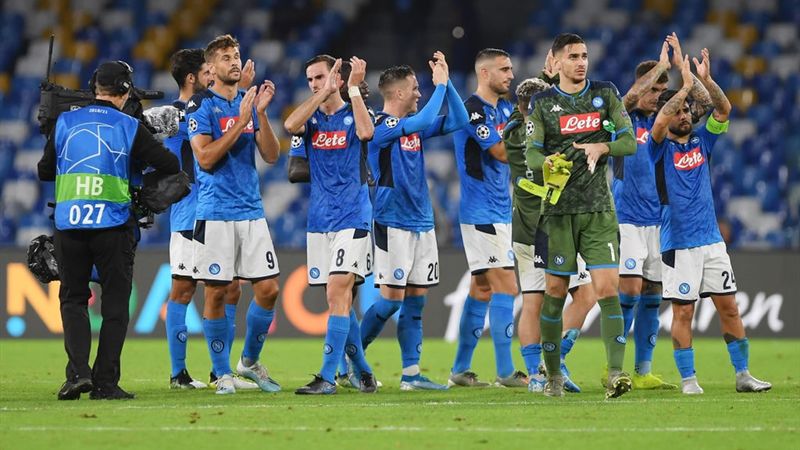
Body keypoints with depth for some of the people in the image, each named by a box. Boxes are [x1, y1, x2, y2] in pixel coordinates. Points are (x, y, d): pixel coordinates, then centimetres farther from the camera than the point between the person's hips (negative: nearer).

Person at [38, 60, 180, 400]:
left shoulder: (65, 123, 5)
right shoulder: (129, 128, -1)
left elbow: (44, 172, 13)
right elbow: (171, 165, 1)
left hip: (68, 223, 2)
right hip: (113, 225, -2)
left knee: (73, 299, 12)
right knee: (115, 305, 7)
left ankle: (78, 371, -6)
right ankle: (105, 382, 3)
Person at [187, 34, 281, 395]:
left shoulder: (248, 102, 12)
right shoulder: (201, 105, -4)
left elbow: (271, 155, 5)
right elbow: (205, 157, -15)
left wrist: (261, 113, -8)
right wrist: (241, 120, -17)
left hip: (252, 212, 5)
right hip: (215, 213, -5)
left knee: (268, 289, 2)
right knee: (216, 293, -2)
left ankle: (250, 362, 20)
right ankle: (223, 374, 7)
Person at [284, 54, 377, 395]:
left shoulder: (354, 114, 1)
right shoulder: (312, 118, 11)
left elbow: (365, 132, -22)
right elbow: (290, 125, -12)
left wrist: (354, 88, -18)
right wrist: (324, 92, -13)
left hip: (352, 219, -5)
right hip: (319, 222, 5)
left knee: (338, 294, -15)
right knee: (340, 301, 8)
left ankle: (327, 377, -18)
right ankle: (362, 371, 21)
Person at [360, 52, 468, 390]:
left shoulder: (413, 125, 12)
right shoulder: (381, 126, -12)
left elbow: (457, 121, 14)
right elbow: (424, 121, -26)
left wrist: (447, 82, 4)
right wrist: (440, 85, -16)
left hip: (422, 223, 8)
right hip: (393, 224, -8)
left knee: (416, 298, 5)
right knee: (392, 297, -9)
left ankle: (411, 372, 6)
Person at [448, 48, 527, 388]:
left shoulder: (505, 109, 15)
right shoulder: (473, 110, -13)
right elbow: (503, 152, -19)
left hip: (499, 212, 9)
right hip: (482, 213, -9)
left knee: (482, 289, 11)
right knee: (505, 286, -12)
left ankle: (460, 370, 16)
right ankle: (505, 372, -10)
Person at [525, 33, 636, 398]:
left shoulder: (605, 94, 6)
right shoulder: (542, 102, 4)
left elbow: (630, 142, 4)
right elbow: (531, 152, 0)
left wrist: (602, 148, -16)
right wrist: (547, 163, -22)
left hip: (598, 207, 0)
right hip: (557, 208, 0)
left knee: (607, 289, -12)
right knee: (555, 292, 3)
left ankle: (616, 373, -15)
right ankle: (553, 374, 16)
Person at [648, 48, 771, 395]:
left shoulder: (701, 139, 11)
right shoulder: (661, 147, -2)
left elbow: (723, 109, 0)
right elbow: (659, 123, -22)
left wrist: (706, 79, -14)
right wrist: (686, 85, -23)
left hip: (711, 239, 4)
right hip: (678, 244, -4)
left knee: (729, 307, 4)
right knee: (683, 311, -3)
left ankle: (743, 375, 9)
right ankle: (688, 379, 4)